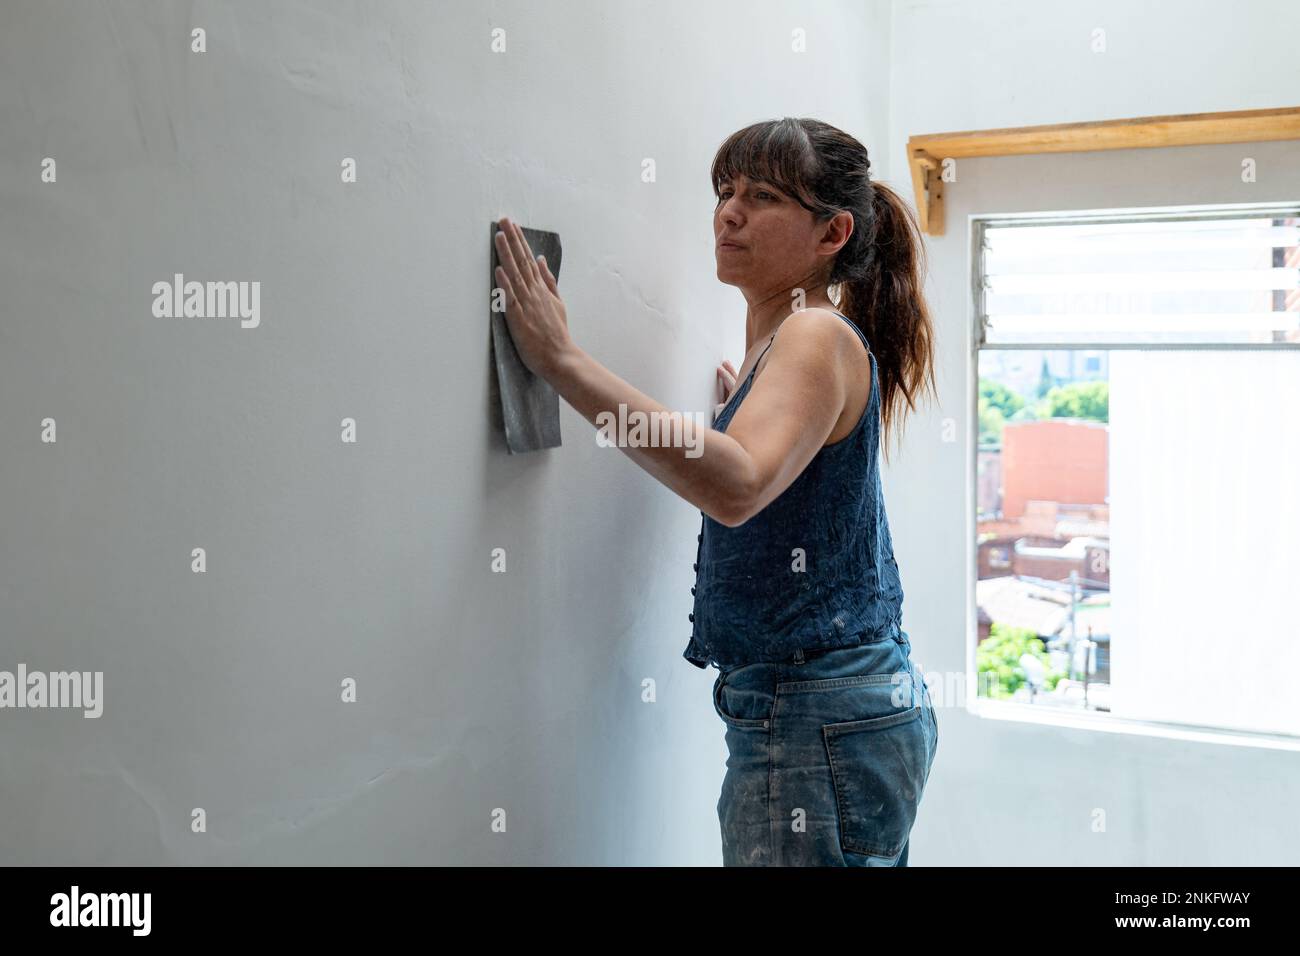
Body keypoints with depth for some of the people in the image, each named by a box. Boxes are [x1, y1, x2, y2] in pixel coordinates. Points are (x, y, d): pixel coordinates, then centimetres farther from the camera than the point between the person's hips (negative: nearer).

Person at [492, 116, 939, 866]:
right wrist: (746, 411, 25)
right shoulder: (782, 340, 16)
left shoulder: (818, 337, -14)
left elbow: (736, 486, -35)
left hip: (820, 723, -10)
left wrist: (563, 361, -33)